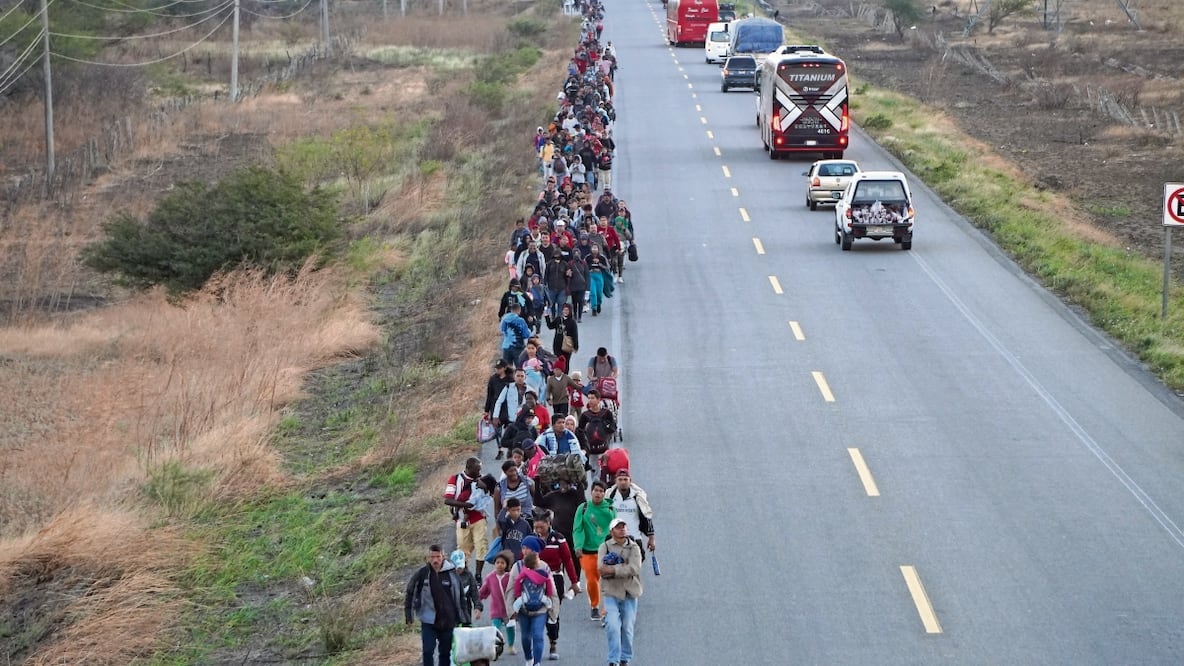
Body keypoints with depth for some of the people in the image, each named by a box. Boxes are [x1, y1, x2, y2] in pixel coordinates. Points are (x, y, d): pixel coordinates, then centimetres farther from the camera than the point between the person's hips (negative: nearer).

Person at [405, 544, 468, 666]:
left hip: (447, 621, 1)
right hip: (428, 621, -1)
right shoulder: (421, 574, -5)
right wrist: (409, 615, 3)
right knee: (428, 651, -9)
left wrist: (462, 618, 3)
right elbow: (410, 594, 5)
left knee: (445, 653, 10)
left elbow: (460, 597, 3)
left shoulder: (451, 574, -4)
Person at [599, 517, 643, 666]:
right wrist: (623, 569, -15)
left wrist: (612, 569, -18)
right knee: (612, 626, -13)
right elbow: (601, 570, -13)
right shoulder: (605, 547, 1)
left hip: (630, 593, 1)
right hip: (611, 593, -1)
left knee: (627, 628, 6)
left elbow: (634, 569, -14)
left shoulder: (634, 548, 2)